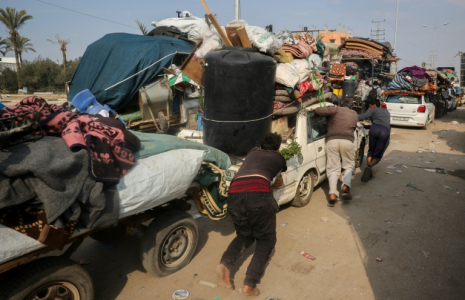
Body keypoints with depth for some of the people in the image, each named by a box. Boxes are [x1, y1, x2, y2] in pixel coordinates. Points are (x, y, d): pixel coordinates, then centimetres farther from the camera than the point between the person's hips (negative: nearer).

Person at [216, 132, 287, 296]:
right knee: (266, 240, 17)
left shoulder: (253, 152, 34)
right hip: (258, 194, -3)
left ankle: (225, 264, -1)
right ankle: (250, 284, -1)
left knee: (245, 235, 26)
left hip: (234, 194, 4)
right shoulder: (279, 158, 27)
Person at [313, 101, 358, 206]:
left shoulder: (335, 109, 11)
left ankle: (332, 194, -11)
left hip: (332, 140, -1)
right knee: (349, 165, 18)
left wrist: (316, 109, 19)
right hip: (347, 141, 1)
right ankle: (346, 187, -6)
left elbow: (318, 111, -2)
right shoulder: (354, 114, 24)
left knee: (333, 168, 3)